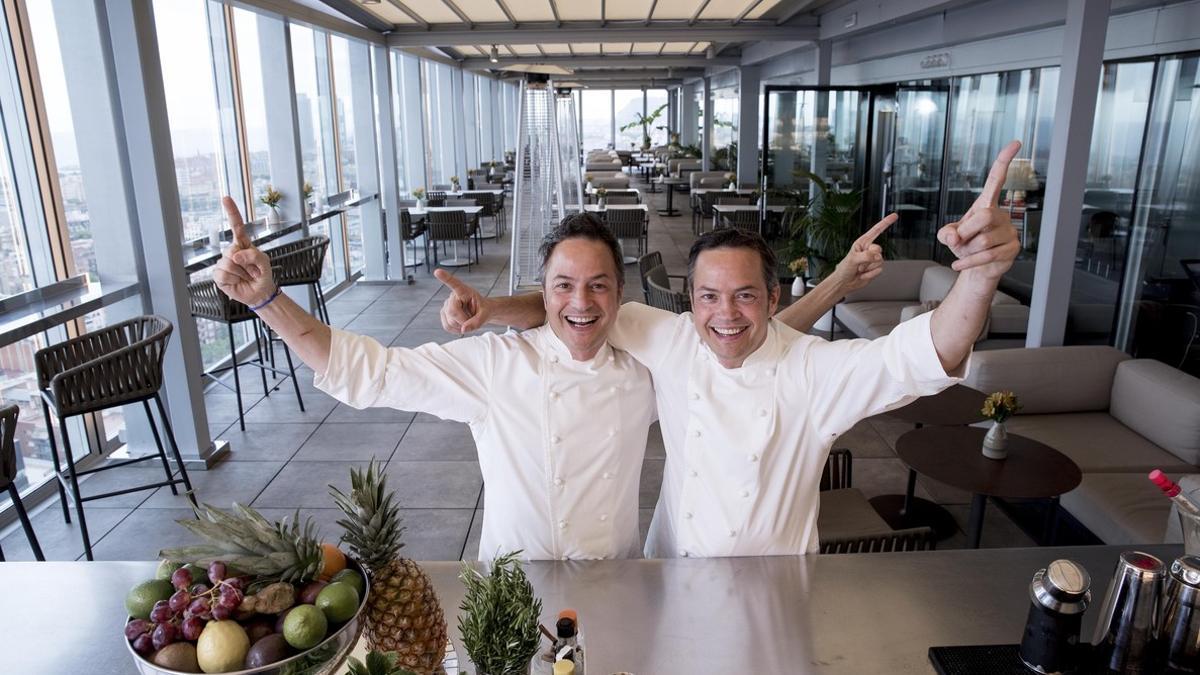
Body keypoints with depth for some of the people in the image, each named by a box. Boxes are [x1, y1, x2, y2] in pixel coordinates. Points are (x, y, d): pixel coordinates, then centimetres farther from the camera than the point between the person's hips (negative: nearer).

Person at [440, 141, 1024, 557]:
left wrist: (980, 275, -52)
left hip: (773, 592, -1)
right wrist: (488, 307, -22)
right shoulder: (671, 341, -14)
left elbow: (926, 353, -33)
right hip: (673, 574, 2)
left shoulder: (815, 369, -21)